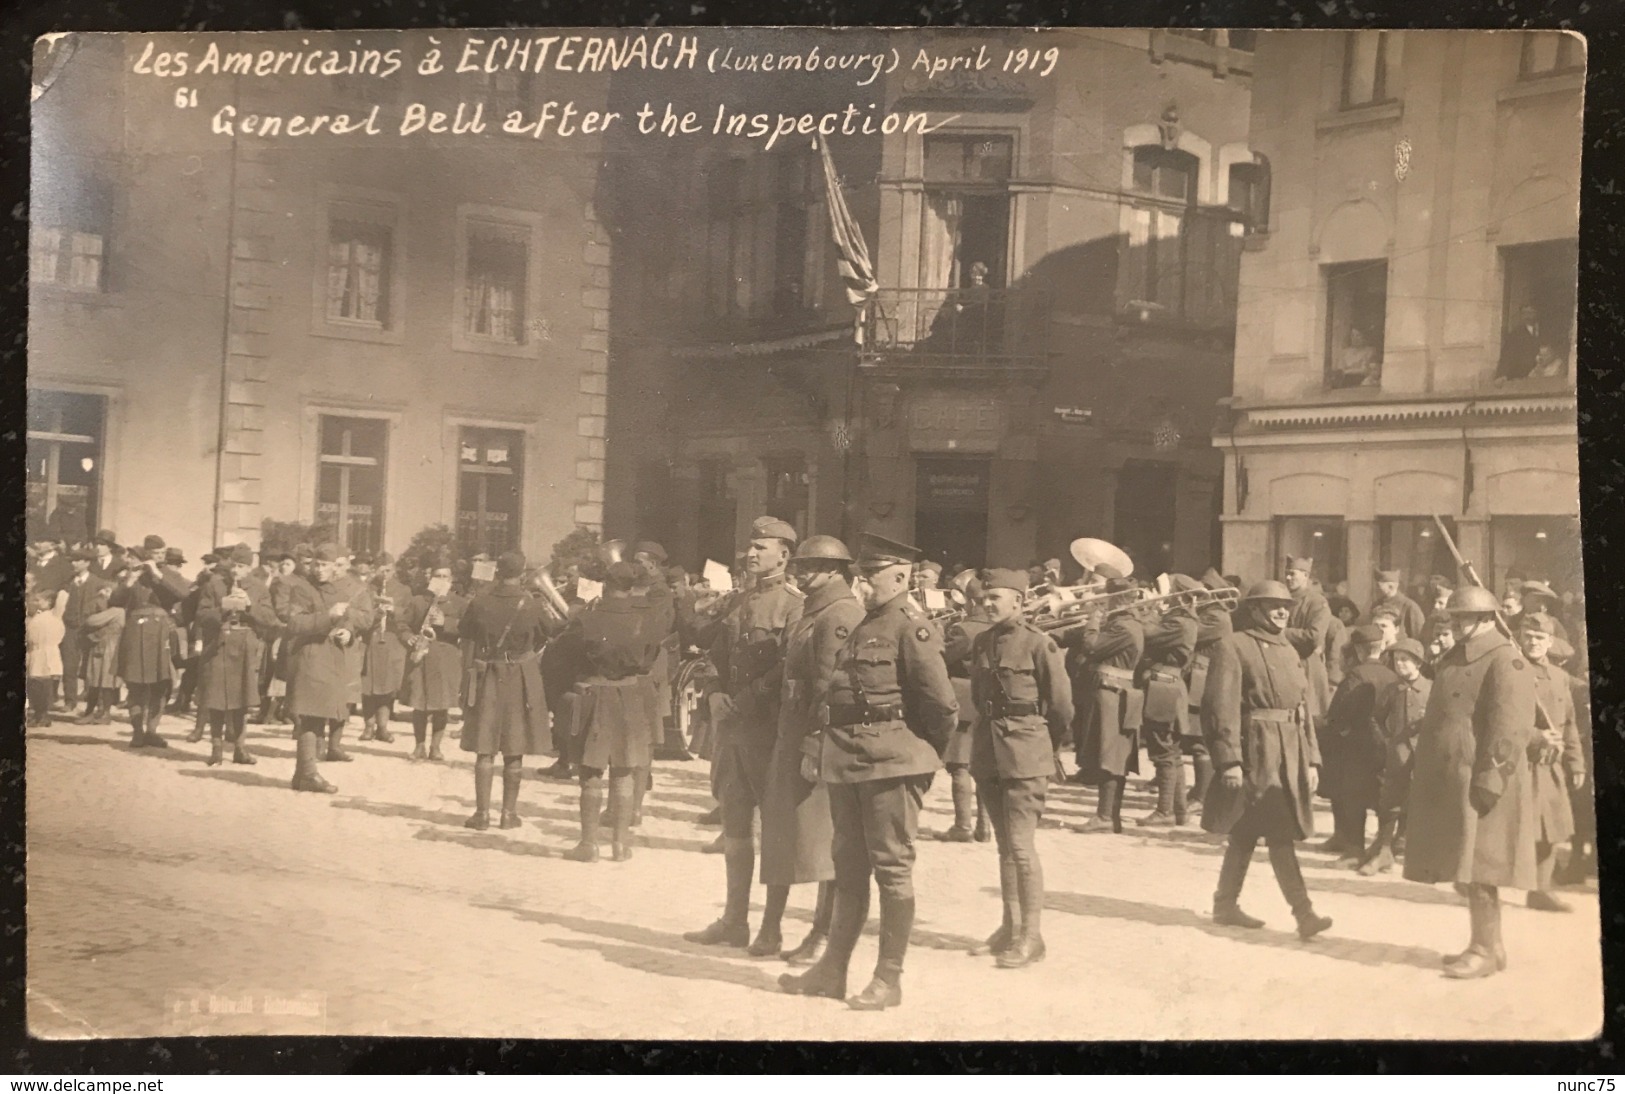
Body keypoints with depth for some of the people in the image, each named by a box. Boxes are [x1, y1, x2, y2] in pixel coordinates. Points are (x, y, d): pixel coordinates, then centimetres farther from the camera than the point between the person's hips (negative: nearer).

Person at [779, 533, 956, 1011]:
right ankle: (832, 970, 22)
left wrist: (923, 752, -4)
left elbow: (942, 704, -15)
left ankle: (889, 979, 7)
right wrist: (826, 749, 12)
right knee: (848, 867, 14)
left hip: (891, 762, -9)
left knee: (892, 867, -1)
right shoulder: (864, 627, 16)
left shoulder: (912, 627, -11)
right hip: (847, 762, 9)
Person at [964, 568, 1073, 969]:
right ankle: (1010, 926, 22)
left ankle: (1031, 936, 0)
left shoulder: (1038, 643, -11)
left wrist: (1046, 747, 6)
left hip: (1024, 754, -7)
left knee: (1021, 844, -8)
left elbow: (1061, 705, -5)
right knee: (1004, 844, 14)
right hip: (988, 752, 7)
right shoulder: (981, 642, 8)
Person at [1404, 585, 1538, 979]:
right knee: (1469, 868, 12)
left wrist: (1489, 779, -23)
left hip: (1479, 785, -9)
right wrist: (1421, 776, 19)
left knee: (1478, 868, -7)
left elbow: (1510, 728, -17)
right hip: (1448, 782, 9)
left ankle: (1487, 950, 0)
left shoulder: (1506, 662, -9)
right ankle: (1485, 945, 20)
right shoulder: (1454, 661, 18)